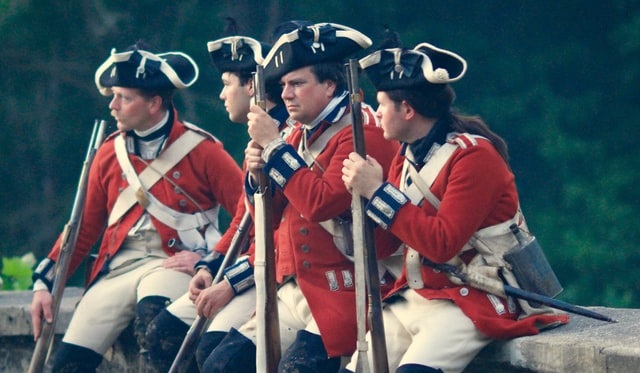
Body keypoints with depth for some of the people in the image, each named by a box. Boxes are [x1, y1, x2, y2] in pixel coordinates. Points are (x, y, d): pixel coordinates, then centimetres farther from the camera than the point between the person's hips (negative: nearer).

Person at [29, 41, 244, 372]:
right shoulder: (110, 153, 10)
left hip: (173, 264, -5)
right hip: (117, 267, 5)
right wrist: (45, 282, 9)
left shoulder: (200, 149, -4)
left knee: (153, 316, -38)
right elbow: (85, 228, 16)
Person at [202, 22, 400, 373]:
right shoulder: (302, 133, 14)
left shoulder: (363, 131, -11)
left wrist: (275, 147, -17)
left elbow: (322, 203, -24)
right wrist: (258, 175, -3)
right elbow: (271, 217, 18)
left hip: (342, 292, -9)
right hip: (294, 289, 9)